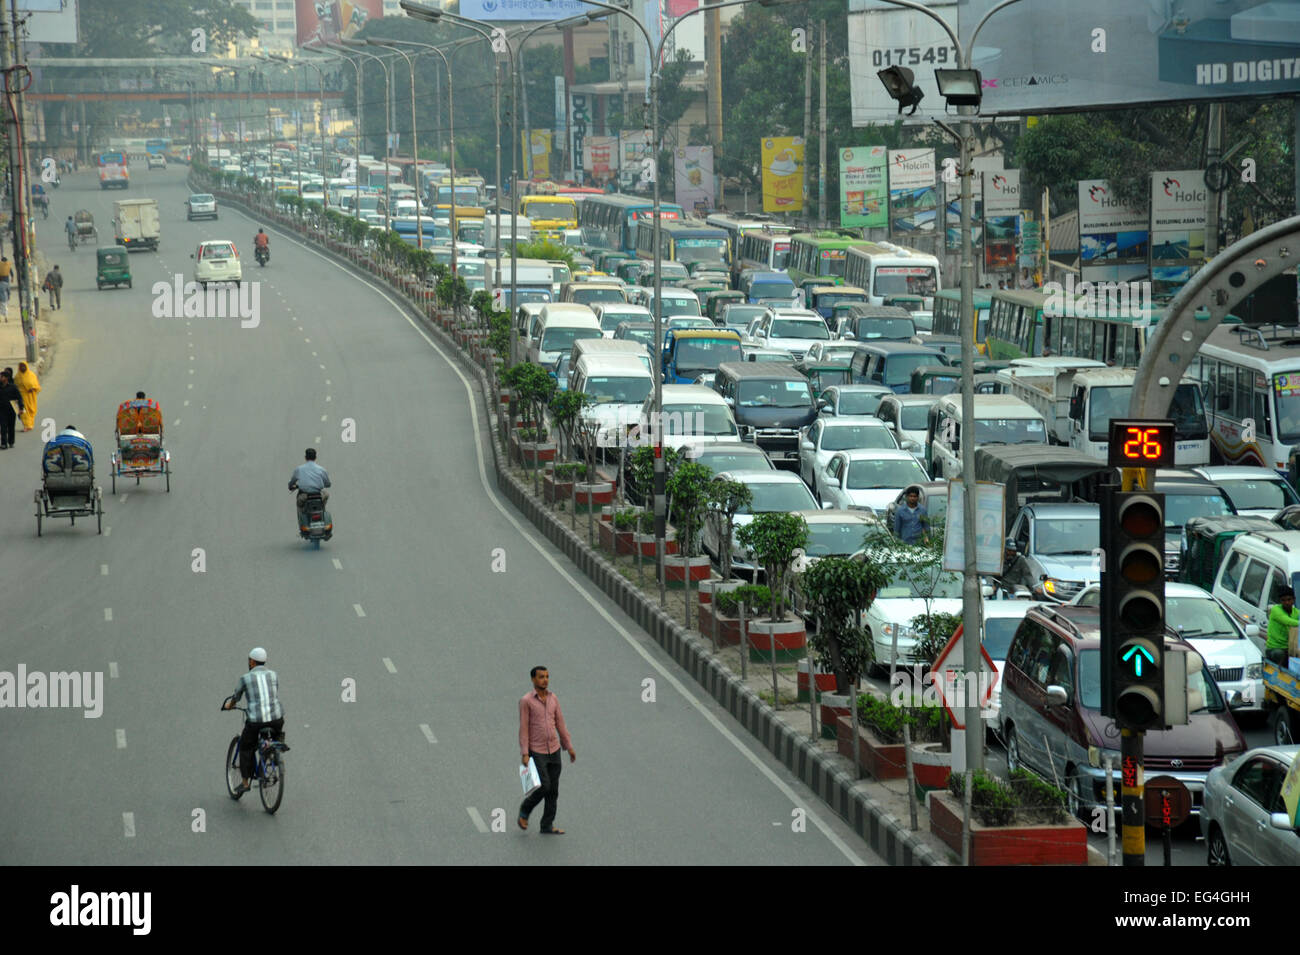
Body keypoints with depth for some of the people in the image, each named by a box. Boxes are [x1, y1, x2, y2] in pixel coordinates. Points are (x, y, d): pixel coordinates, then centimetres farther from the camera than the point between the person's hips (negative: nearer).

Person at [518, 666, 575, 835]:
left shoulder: (553, 698, 6)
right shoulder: (526, 701, -11)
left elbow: (560, 724, 12)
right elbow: (523, 729, -12)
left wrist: (569, 747, 11)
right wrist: (524, 754, -17)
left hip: (554, 751, 5)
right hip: (536, 752, -5)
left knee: (553, 790, 4)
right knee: (544, 787, -14)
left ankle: (547, 826, 11)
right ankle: (525, 810, 13)